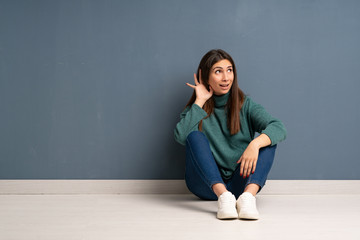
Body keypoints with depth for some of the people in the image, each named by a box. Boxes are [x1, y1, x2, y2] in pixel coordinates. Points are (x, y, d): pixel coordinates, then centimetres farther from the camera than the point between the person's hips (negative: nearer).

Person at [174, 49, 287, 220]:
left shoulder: (245, 105, 6)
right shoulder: (196, 109, 6)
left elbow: (279, 128, -12)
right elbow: (181, 137, -16)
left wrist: (255, 144, -31)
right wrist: (200, 102, -10)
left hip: (240, 183, 1)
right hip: (207, 185, 0)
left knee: (267, 140, -18)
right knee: (195, 135, -22)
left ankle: (248, 196, -41)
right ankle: (223, 197, -39)